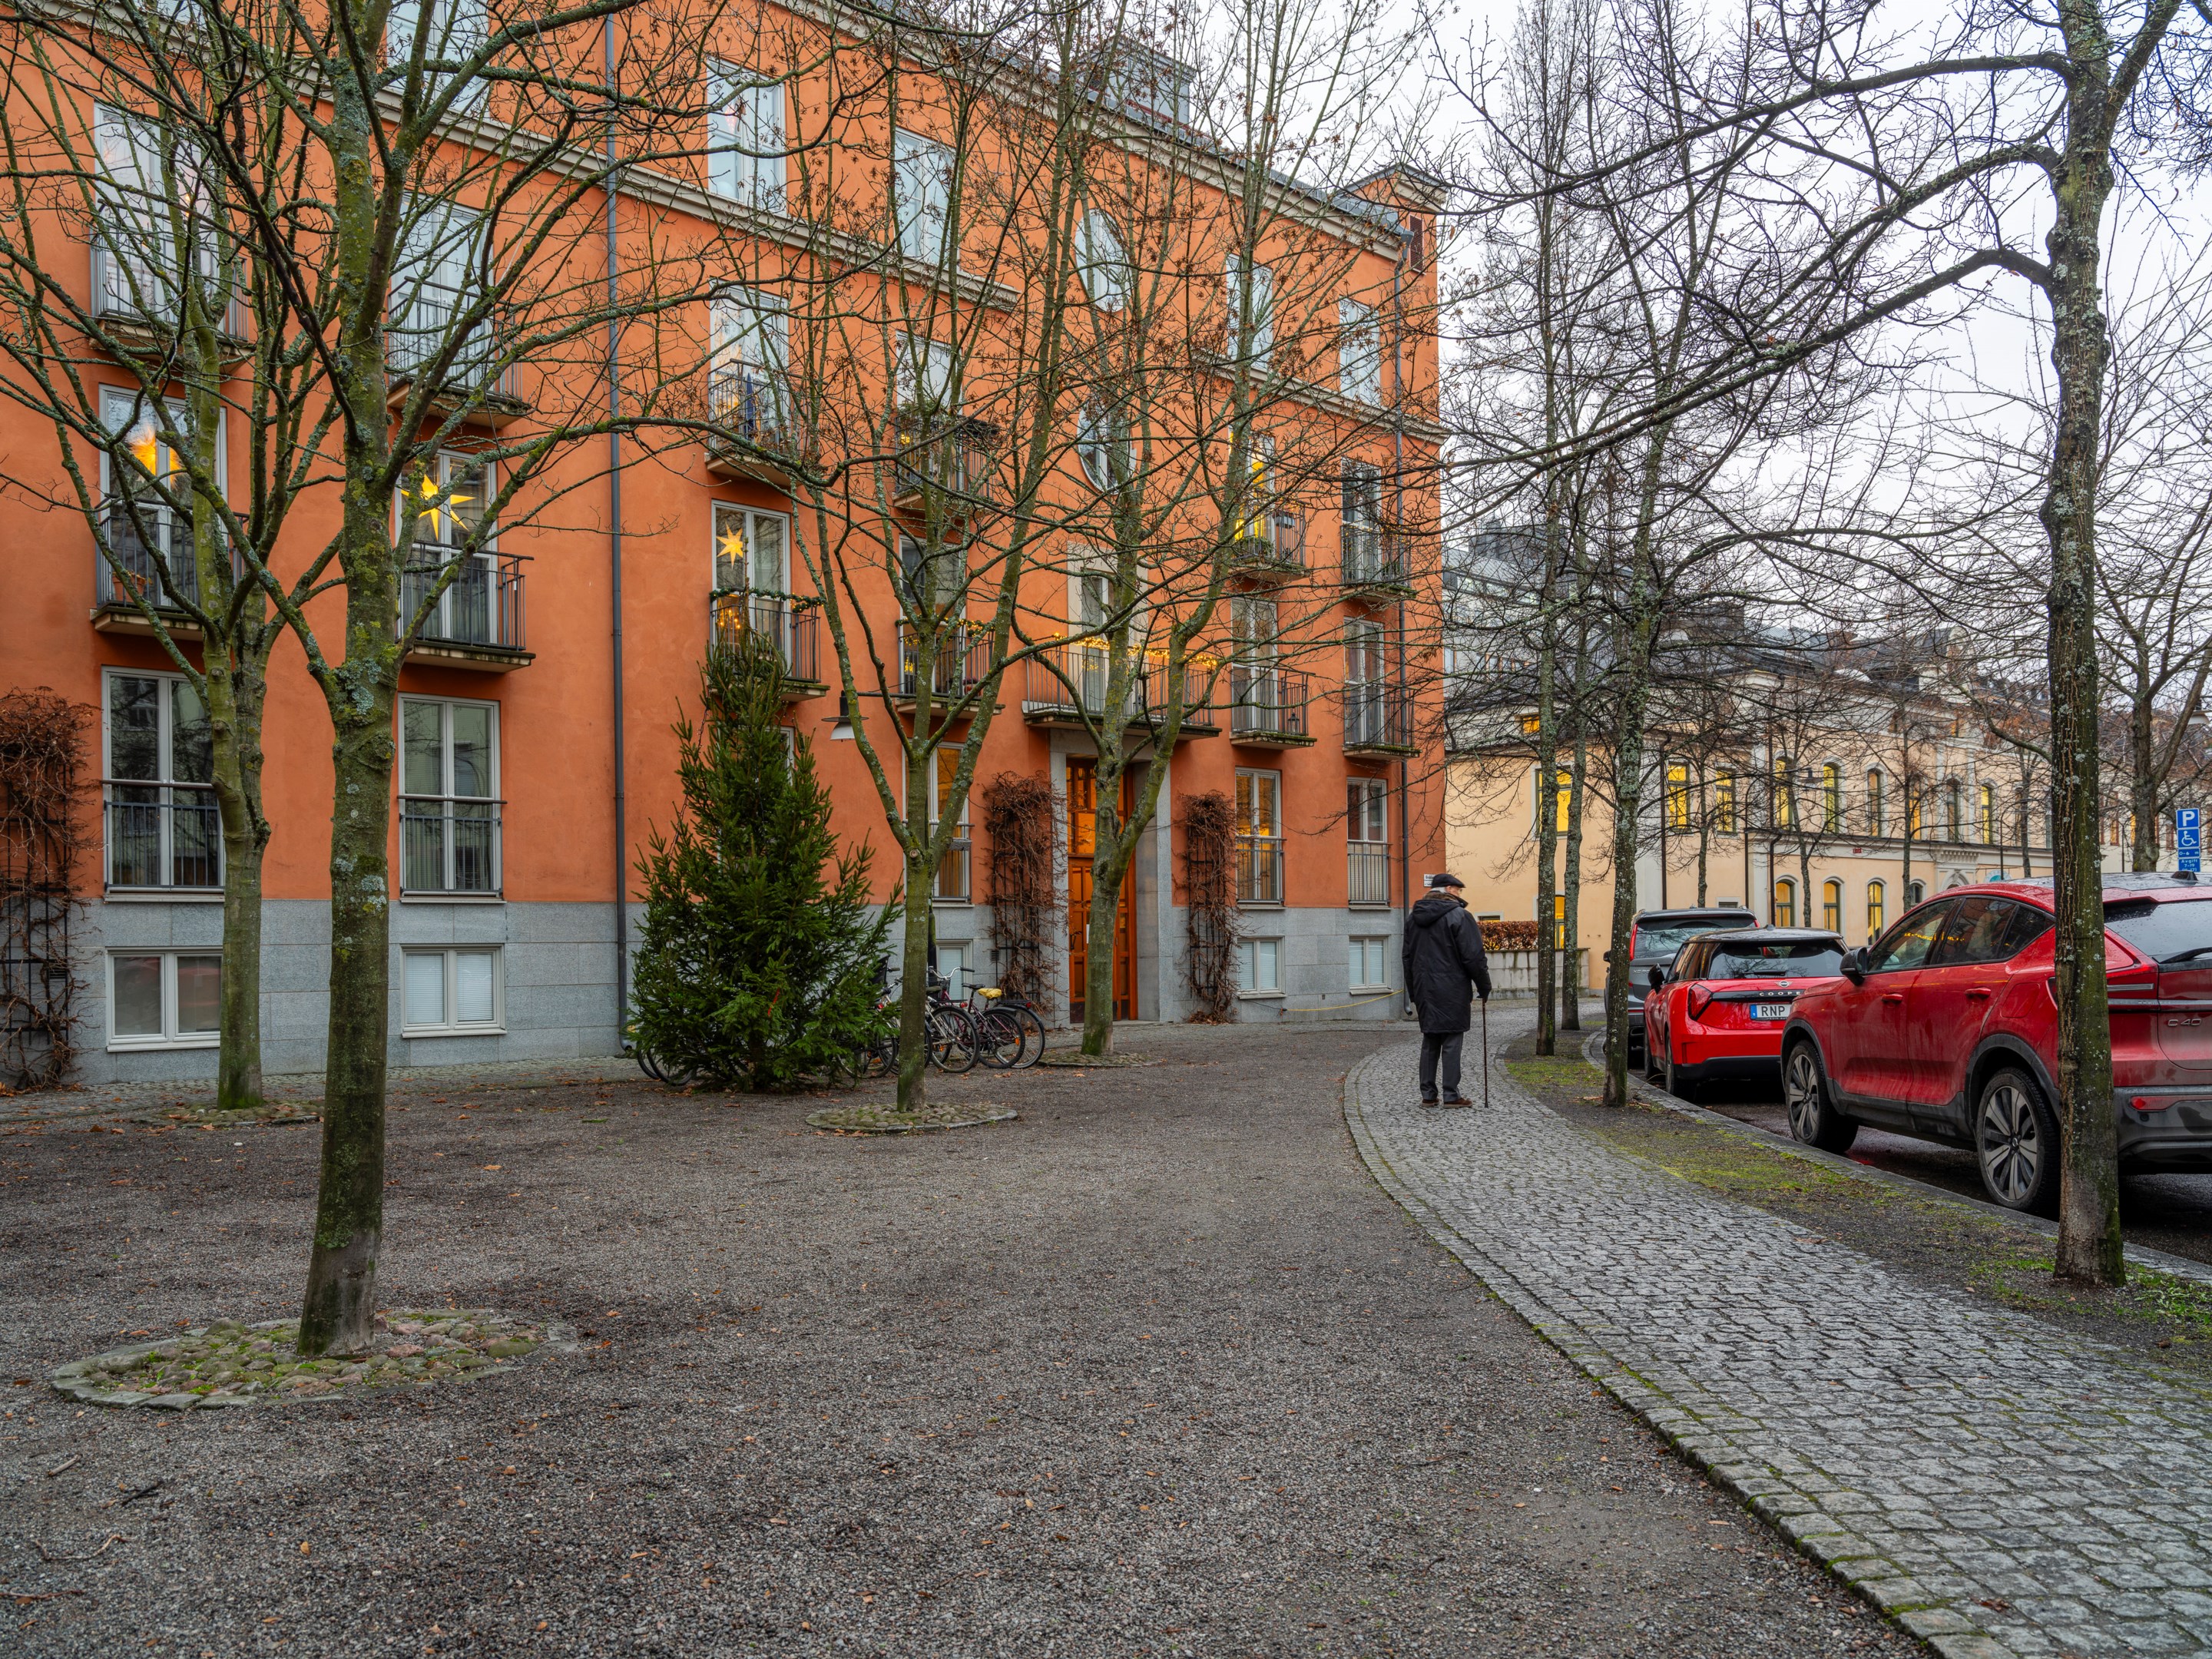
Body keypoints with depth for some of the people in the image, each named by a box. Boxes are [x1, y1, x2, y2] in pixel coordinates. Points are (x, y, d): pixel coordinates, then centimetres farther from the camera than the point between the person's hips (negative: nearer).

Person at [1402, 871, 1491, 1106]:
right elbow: (1473, 957, -12)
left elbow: (1408, 958, 16)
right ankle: (1451, 1096, 0)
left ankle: (1428, 1095, 12)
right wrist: (1484, 988, -1)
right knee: (1452, 1042, -1)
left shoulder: (1413, 918, 12)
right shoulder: (1459, 916, -10)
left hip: (1424, 992, 6)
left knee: (1429, 1042, 12)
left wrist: (1414, 994, 21)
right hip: (1452, 992, -6)